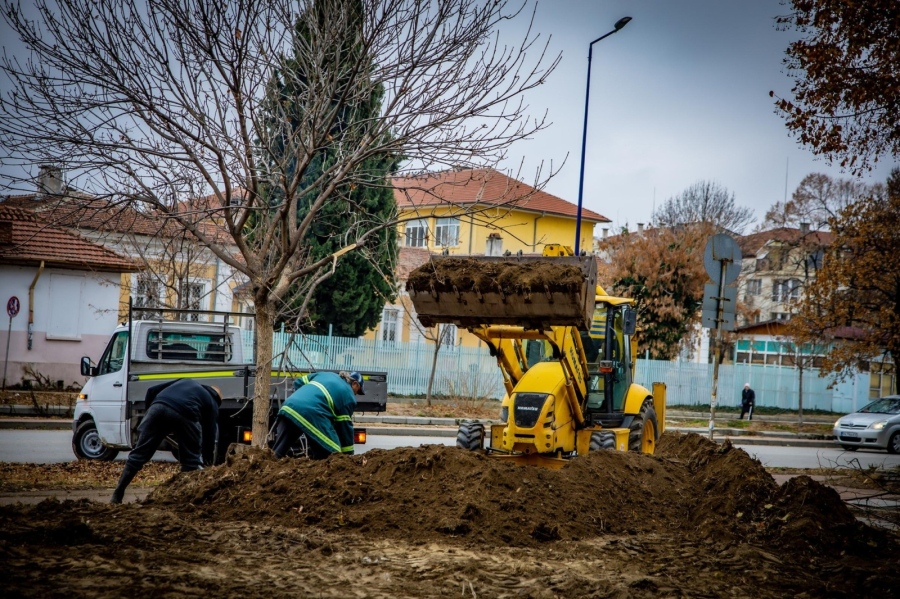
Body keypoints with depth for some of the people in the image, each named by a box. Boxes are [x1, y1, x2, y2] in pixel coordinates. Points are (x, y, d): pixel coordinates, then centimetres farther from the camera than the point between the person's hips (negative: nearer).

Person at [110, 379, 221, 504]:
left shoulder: (185, 382, 39)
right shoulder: (212, 403, 30)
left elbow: (152, 391, 27)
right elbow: (210, 435, 28)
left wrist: (150, 412, 37)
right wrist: (208, 463, 35)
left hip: (158, 407, 3)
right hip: (184, 414, -3)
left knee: (139, 453, 12)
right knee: (191, 460, 17)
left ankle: (117, 496, 16)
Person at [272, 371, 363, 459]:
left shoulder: (326, 374, 32)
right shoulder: (348, 397, 14)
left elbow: (298, 383, 32)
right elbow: (345, 426, 14)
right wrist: (349, 454, 21)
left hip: (288, 407, 7)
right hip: (311, 414, -7)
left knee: (276, 453, 12)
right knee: (332, 456, 3)